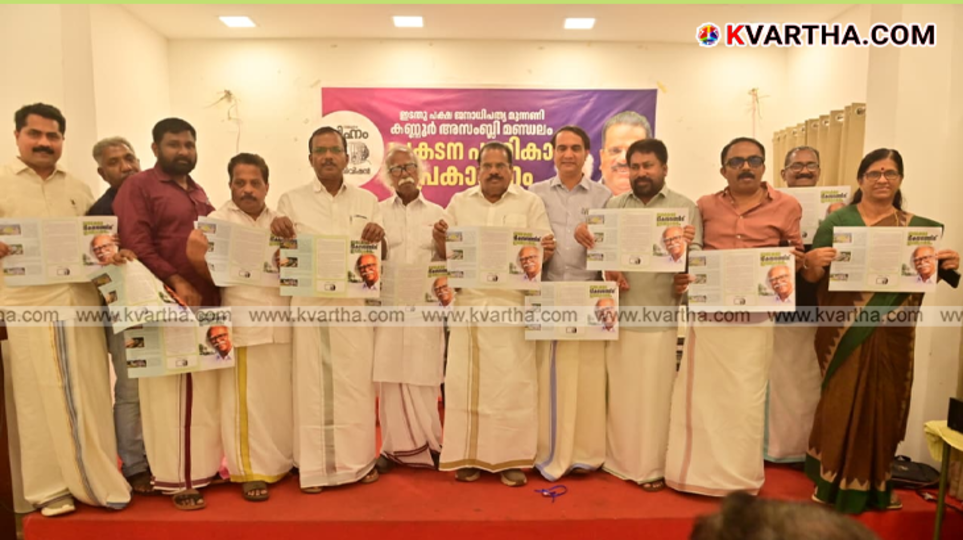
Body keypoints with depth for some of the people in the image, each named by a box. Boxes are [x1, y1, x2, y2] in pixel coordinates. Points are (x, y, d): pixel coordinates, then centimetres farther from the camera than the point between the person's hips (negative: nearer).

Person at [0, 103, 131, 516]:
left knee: (89, 393, 6)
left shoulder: (79, 189, 16)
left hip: (82, 299, 3)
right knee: (40, 397, 3)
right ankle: (50, 486, 15)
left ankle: (96, 480, 17)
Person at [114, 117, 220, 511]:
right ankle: (175, 478, 8)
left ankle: (201, 467, 23)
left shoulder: (198, 193, 20)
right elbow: (135, 244, -12)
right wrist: (175, 282, -19)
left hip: (206, 302, 7)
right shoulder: (137, 187, -1)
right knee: (169, 391, -1)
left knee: (205, 391, 10)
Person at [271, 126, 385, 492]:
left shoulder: (367, 201, 10)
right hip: (310, 305, -1)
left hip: (355, 305, 1)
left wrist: (377, 238, -10)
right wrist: (280, 234, -12)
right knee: (312, 385, 2)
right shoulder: (292, 201, 7)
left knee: (356, 384, 4)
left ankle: (359, 459, 19)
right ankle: (314, 467, 13)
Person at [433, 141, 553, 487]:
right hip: (468, 304, 2)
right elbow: (446, 253, 13)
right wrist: (439, 240, -9)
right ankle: (468, 457, 16)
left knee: (512, 382, 1)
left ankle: (511, 459, 12)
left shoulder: (530, 203, 7)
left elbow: (543, 250, 3)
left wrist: (546, 251, -20)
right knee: (465, 381, 4)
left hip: (513, 305, -1)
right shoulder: (460, 203, 12)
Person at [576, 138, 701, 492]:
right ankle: (619, 460, 26)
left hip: (660, 316, -2)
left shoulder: (685, 208, 3)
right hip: (619, 313, 3)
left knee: (654, 394, 4)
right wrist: (608, 271, -14)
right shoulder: (613, 206, 11)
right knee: (619, 391, 10)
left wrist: (685, 247, -25)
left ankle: (652, 466, 20)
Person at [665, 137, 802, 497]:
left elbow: (796, 257, 12)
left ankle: (740, 478, 24)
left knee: (746, 399, 7)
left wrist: (794, 262, -10)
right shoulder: (705, 207, 7)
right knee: (700, 394, 7)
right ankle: (695, 472, 23)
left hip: (755, 317, -1)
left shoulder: (787, 206, 4)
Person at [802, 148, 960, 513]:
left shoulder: (917, 227, 8)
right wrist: (812, 261, -27)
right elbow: (813, 278, -5)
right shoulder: (837, 221, -3)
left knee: (885, 406, 11)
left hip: (893, 335, 3)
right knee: (841, 405, 2)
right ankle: (834, 484, 16)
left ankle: (875, 485, 28)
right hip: (845, 334, -3)